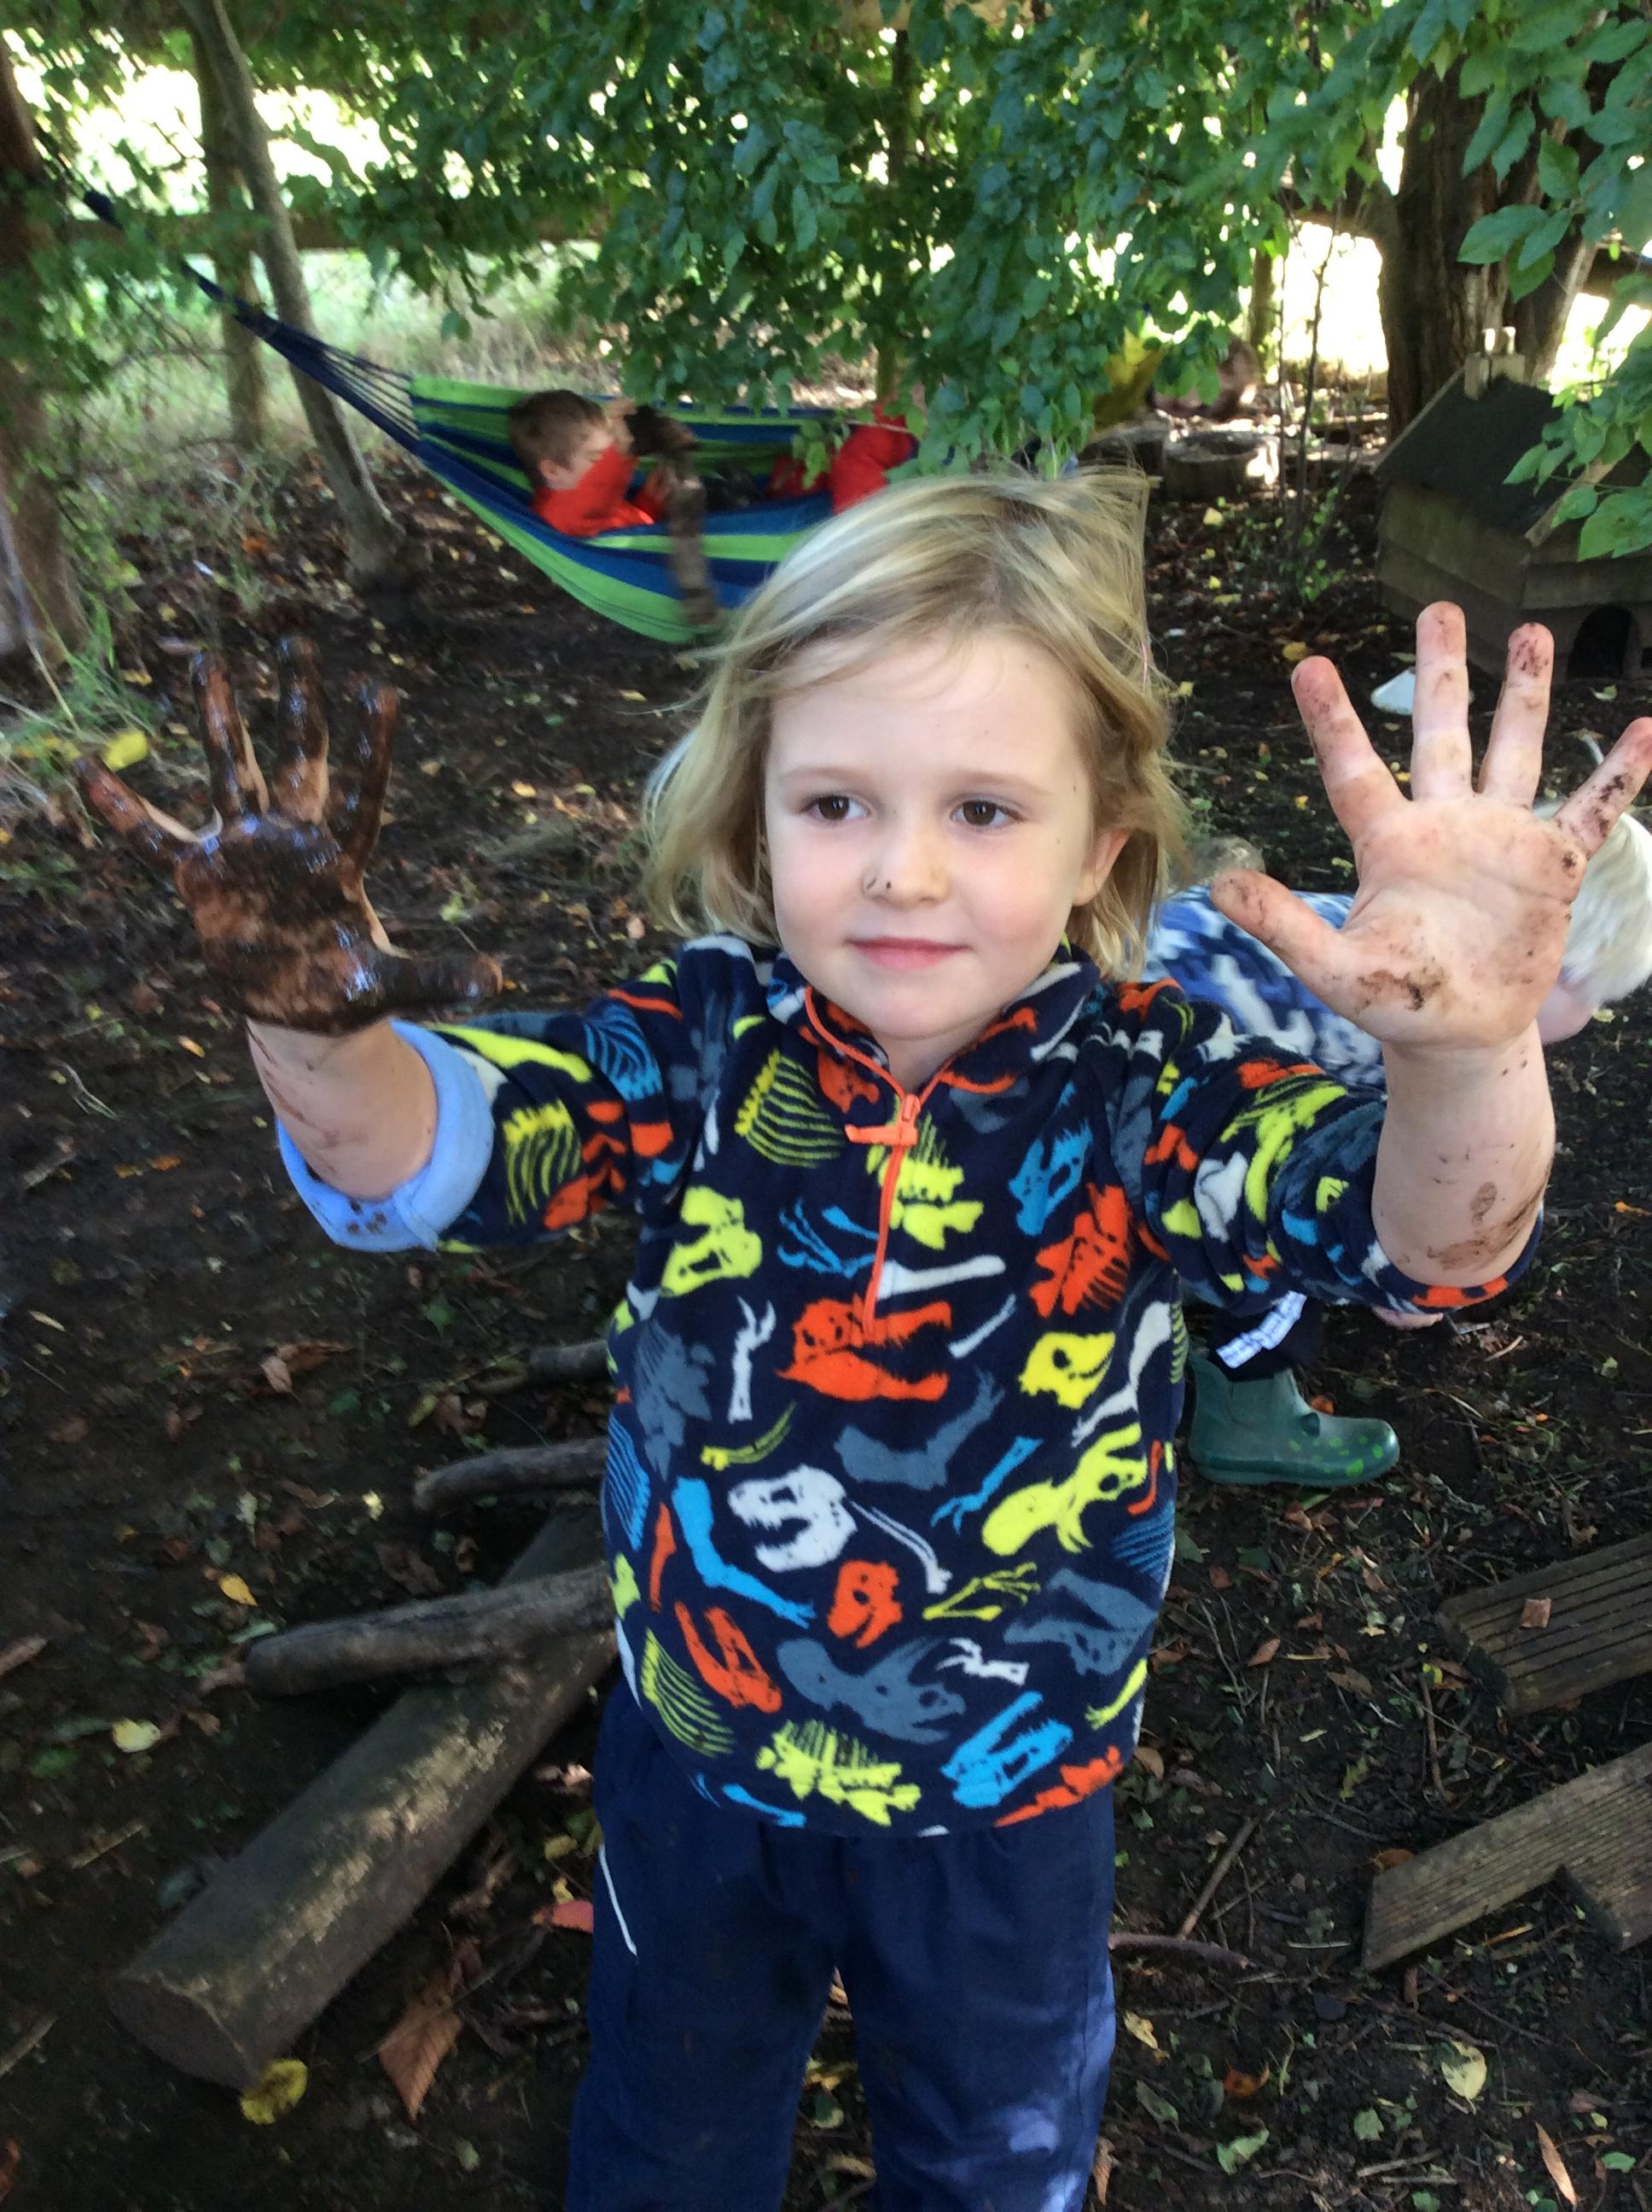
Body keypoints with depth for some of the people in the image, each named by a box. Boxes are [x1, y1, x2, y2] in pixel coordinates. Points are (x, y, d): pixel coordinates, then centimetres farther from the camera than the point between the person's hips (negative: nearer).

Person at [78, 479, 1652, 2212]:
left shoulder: (1139, 1088, -24)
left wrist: (1467, 1056, -57)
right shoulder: (706, 1047, -19)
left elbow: (1424, 1233, -36)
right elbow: (429, 1145, -26)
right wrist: (313, 1033, -47)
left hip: (1004, 1805, -1)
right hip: (694, 1751, 2)